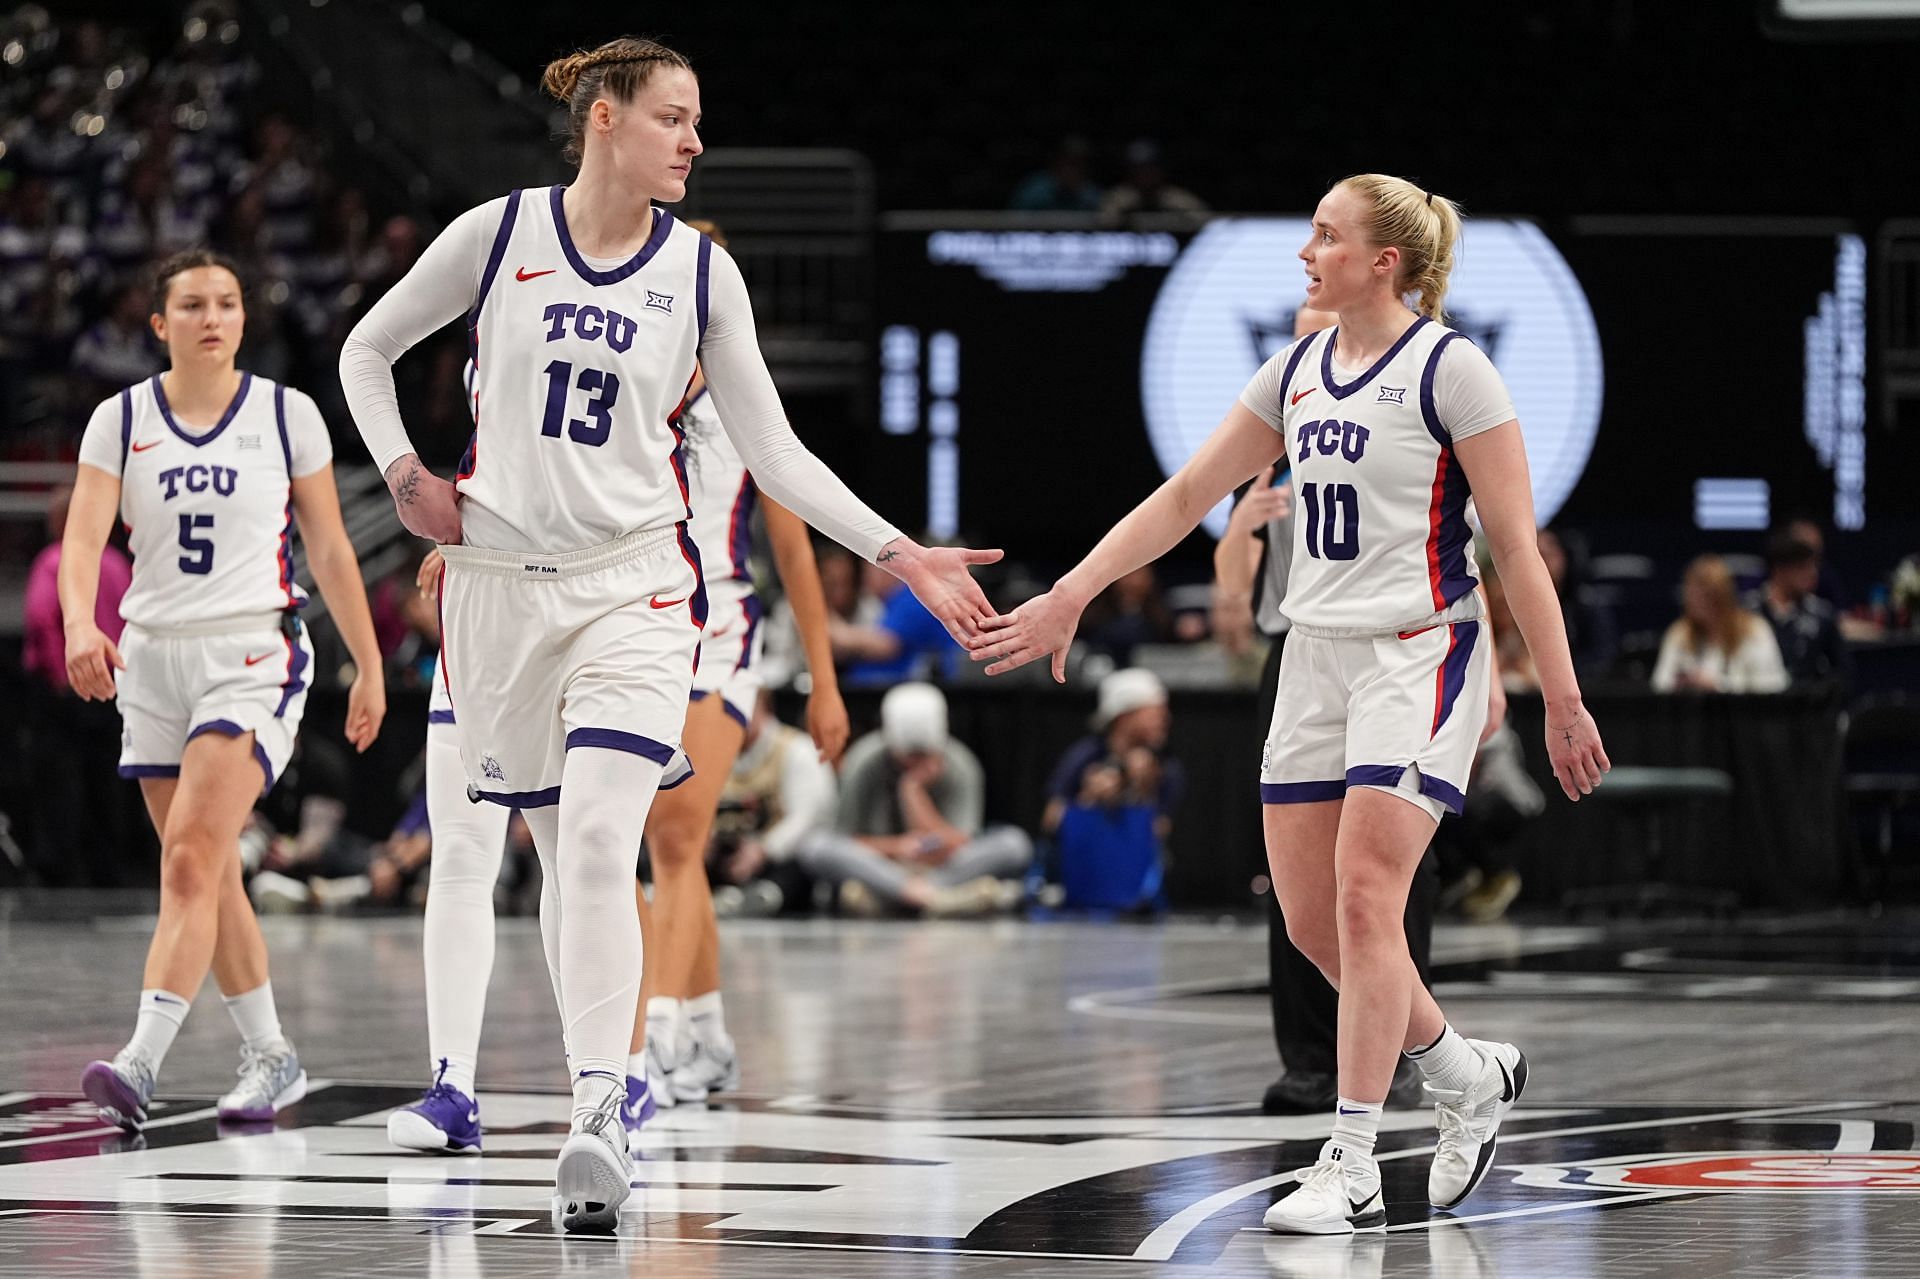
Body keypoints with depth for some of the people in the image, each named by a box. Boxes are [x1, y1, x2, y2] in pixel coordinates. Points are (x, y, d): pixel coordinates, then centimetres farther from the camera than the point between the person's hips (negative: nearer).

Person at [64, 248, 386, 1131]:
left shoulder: (287, 414, 1)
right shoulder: (121, 421, 3)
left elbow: (330, 547, 7)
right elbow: (83, 538, -8)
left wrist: (368, 667, 8)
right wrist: (80, 624, -28)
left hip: (253, 659, -4)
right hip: (153, 659, 4)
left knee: (190, 862, -18)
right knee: (209, 876, 10)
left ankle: (141, 1065, -27)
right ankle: (271, 1059, 23)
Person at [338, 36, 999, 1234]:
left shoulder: (700, 268, 2)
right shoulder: (497, 234, 0)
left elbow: (773, 450, 5)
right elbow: (368, 350, 14)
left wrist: (900, 553, -3)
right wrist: (405, 474, 1)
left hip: (633, 583, -1)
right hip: (498, 582, 1)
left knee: (600, 837, -19)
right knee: (559, 850, 6)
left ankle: (598, 1119, -27)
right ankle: (597, 1102, 15)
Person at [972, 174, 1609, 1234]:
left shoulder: (1446, 368, -8)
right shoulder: (1297, 372, 11)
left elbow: (1517, 546, -9)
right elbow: (1187, 496, 16)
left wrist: (1563, 700, -12)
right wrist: (1067, 599, 11)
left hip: (1419, 654, -7)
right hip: (1316, 658, 7)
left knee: (1363, 897, -16)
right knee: (1311, 920, 3)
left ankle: (1349, 1168, -13)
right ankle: (1467, 1076, 25)